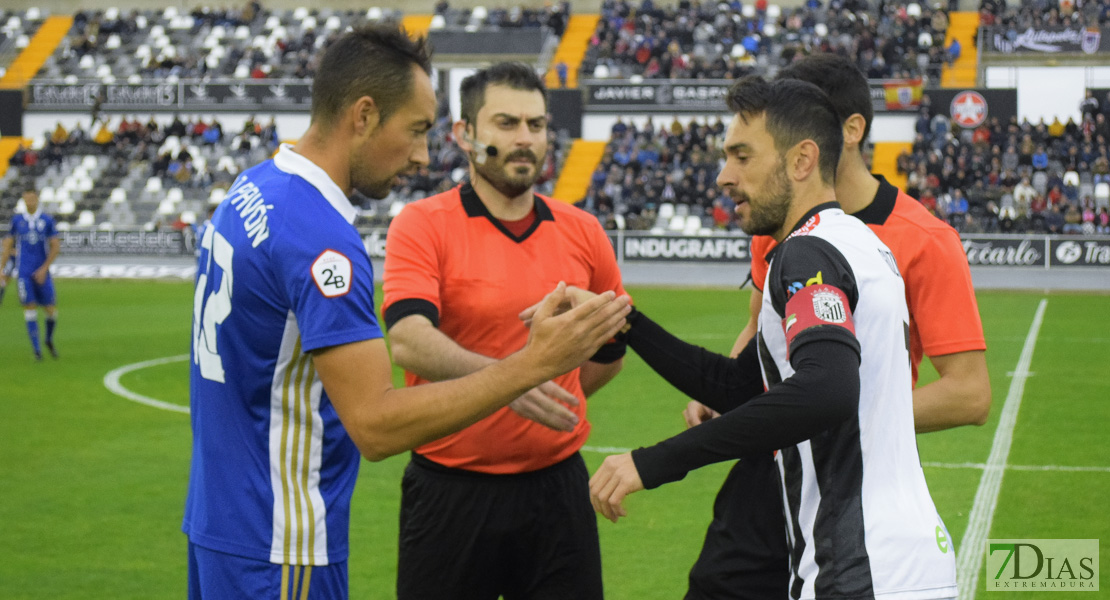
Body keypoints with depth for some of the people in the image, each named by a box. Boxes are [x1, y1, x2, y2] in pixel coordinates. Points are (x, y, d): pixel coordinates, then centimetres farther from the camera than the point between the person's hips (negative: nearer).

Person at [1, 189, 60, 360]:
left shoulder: (47, 220, 2)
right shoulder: (17, 220, 5)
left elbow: (55, 247, 0)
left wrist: (44, 269, -9)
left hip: (42, 273, 0)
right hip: (24, 273, 0)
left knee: (51, 309, 0)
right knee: (30, 308, -8)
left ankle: (49, 340, 28)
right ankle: (36, 349, -4)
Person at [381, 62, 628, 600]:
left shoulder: (583, 232, 7)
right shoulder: (422, 226, -6)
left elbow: (609, 348, 21)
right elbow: (408, 339, -23)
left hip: (557, 485, 3)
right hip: (449, 489, -3)